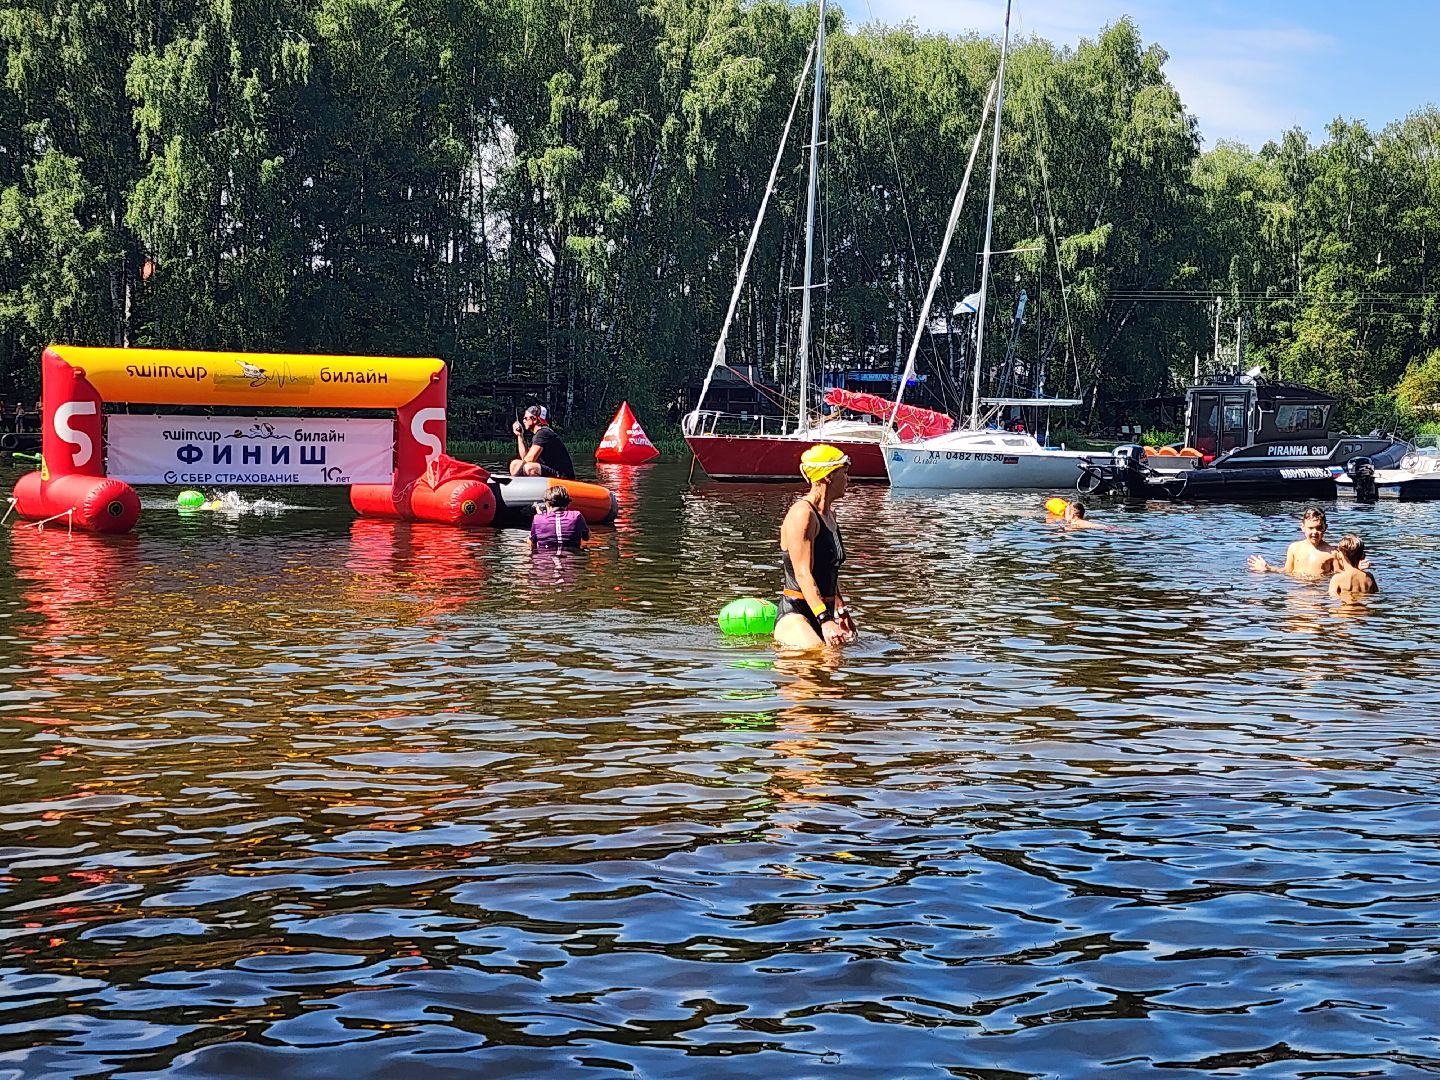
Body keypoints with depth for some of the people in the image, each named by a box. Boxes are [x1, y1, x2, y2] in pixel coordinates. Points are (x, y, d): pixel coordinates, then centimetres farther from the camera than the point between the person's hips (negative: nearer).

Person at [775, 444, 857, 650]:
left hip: (823, 610, 11)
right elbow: (803, 575, -20)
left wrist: (841, 612, 32)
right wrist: (825, 620, -28)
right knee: (817, 650, -31)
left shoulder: (829, 514, 17)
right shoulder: (802, 513, -12)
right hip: (795, 614, -11)